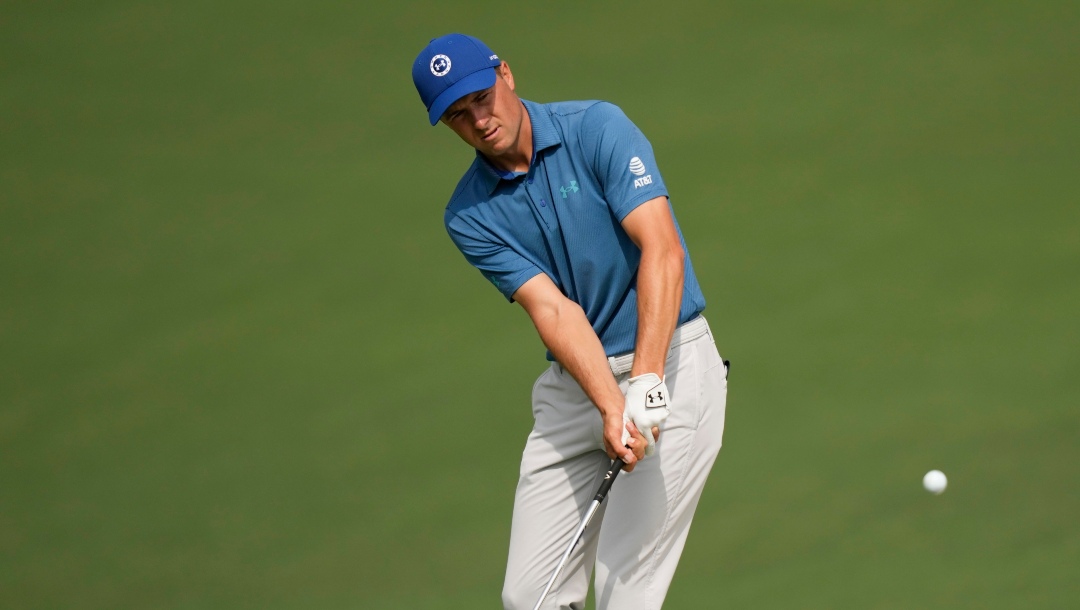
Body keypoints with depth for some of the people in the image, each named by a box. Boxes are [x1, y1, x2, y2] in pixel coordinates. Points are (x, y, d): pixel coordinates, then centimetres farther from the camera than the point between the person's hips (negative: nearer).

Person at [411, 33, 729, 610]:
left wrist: (646, 384, -29)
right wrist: (611, 407, -27)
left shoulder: (598, 129, -9)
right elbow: (552, 309, -11)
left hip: (670, 366, -5)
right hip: (572, 387, 5)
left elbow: (662, 250, -19)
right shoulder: (469, 216, 1)